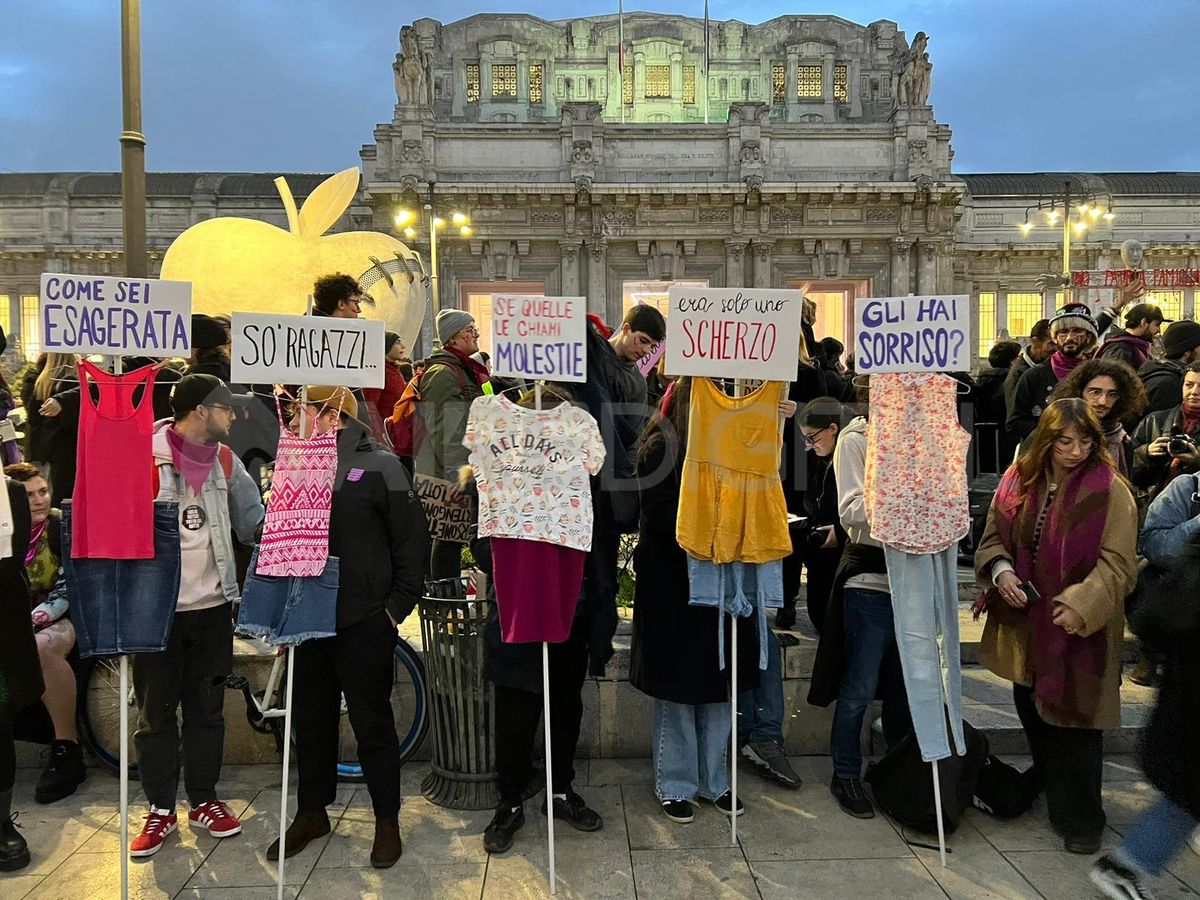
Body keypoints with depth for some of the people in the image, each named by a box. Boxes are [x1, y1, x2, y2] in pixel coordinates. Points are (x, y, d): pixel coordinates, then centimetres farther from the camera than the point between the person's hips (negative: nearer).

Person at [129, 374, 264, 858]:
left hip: (212, 605, 3)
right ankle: (160, 810, 21)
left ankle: (203, 801, 26)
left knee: (206, 709, 12)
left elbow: (253, 522, 9)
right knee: (156, 713, 7)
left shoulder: (225, 461, 4)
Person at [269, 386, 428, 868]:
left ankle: (388, 820, 21)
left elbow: (413, 540, -6)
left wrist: (397, 605, -8)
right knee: (311, 720, 16)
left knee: (373, 723, 6)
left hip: (365, 624, -5)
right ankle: (311, 812, 33)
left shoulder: (379, 466, -7)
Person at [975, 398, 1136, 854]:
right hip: (1024, 623, 5)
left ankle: (1079, 817, 18)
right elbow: (993, 537, 8)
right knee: (1031, 709, 21)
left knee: (1074, 720, 1)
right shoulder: (1018, 480, 1)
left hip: (1080, 628, -5)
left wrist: (1080, 604, -28)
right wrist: (1001, 571, -12)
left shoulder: (1109, 490, -13)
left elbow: (1117, 563, -15)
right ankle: (1046, 779, 47)